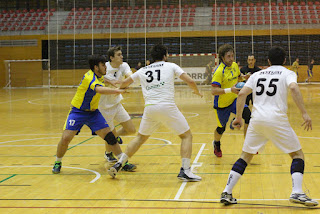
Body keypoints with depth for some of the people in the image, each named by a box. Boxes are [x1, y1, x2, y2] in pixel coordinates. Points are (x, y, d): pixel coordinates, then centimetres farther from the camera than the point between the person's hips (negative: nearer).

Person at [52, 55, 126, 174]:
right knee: (66, 138, -14)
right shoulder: (89, 77, -25)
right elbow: (100, 90, -45)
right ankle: (58, 163, 12)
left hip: (93, 112, 6)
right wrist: (119, 91, -52)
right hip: (78, 112, -6)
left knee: (109, 135, -6)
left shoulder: (99, 76, 1)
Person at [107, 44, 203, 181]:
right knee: (187, 135, 10)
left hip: (150, 108, 4)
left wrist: (121, 89, 54)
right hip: (167, 107, -4)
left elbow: (124, 84, 30)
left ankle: (118, 165, 20)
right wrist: (197, 92, 23)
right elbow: (190, 81, 2)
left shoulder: (142, 71, 19)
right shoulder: (170, 66, 10)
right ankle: (185, 171, -3)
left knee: (140, 137, 24)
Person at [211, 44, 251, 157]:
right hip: (222, 104, -5)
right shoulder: (219, 71, -23)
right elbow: (213, 91, -30)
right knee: (221, 128, 11)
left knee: (248, 115, -20)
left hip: (234, 100, 5)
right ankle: (216, 145, 46)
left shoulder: (235, 65, -1)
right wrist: (230, 90, -38)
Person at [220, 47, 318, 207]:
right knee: (298, 154, 11)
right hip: (277, 120, -3)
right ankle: (297, 193, -5)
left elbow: (242, 94, 7)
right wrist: (304, 114, -15)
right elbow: (293, 88, -15)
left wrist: (238, 117, 14)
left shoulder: (257, 74, 18)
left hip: (257, 120, 4)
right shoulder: (287, 73, 7)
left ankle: (227, 193, 9)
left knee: (245, 156, 15)